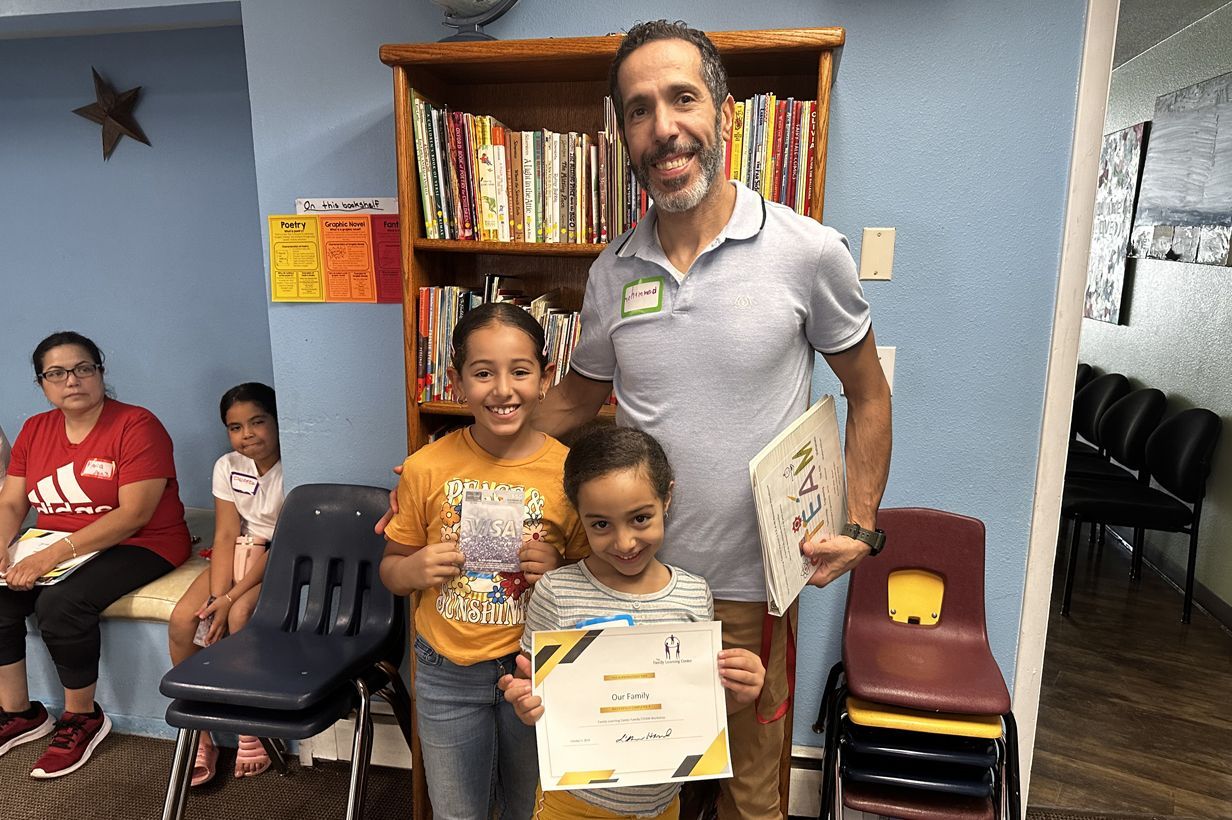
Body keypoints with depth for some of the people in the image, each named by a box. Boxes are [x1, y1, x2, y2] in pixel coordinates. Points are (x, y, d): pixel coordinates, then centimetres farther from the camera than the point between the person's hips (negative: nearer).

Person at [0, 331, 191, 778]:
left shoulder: (137, 426, -14)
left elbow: (133, 515, -21)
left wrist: (54, 554, -26)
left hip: (140, 546, -7)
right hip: (53, 549, 7)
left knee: (61, 602, -29)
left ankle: (82, 719, -4)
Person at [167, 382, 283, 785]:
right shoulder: (227, 467, 0)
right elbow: (226, 535, -3)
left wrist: (231, 597, -22)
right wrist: (216, 595, -17)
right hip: (238, 554, 6)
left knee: (241, 614, -30)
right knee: (182, 620, -15)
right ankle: (198, 730, 0)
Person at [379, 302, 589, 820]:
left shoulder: (568, 471, -13)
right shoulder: (426, 468, -10)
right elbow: (391, 569, 3)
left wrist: (558, 572, -21)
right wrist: (414, 569, -18)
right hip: (447, 674, 1)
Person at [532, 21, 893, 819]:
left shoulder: (809, 253, -11)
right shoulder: (611, 271, -1)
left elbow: (867, 393, 1)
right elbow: (580, 396, 11)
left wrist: (861, 527, -8)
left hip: (748, 586, -3)